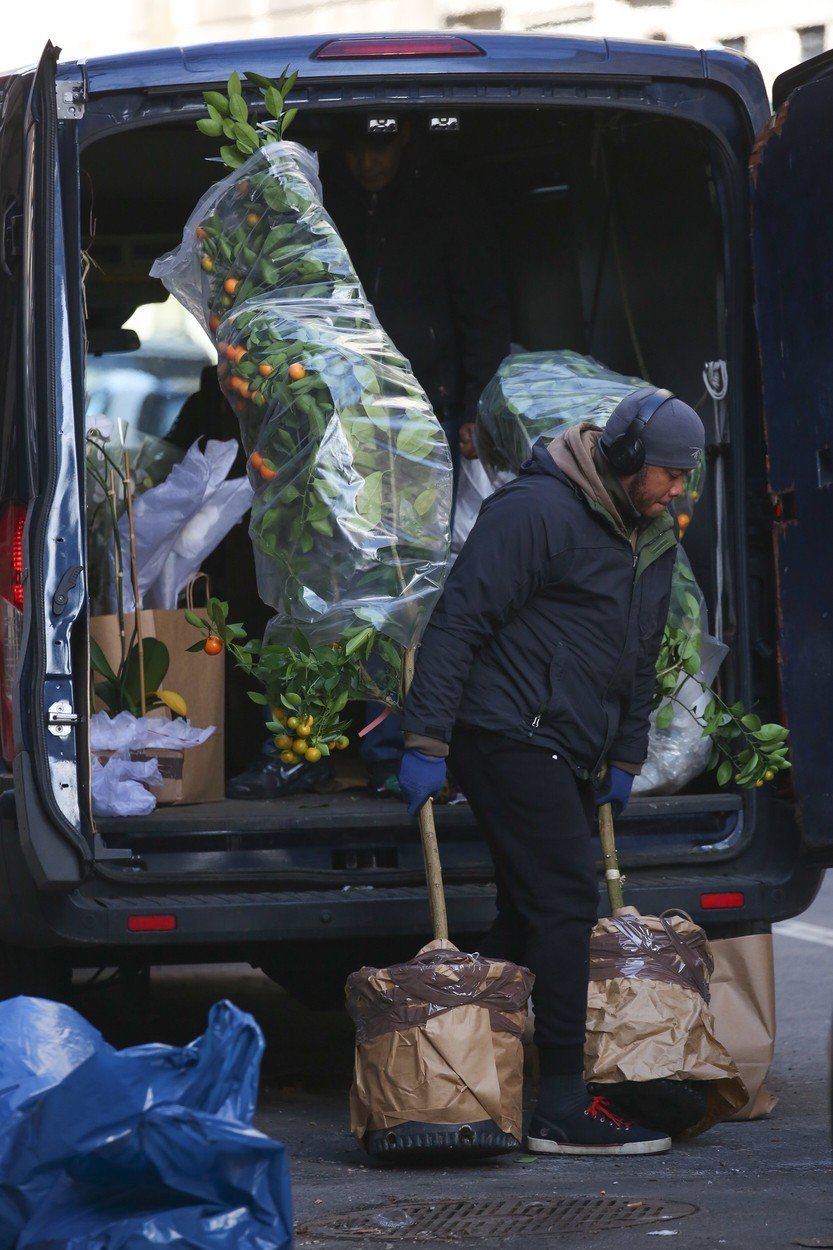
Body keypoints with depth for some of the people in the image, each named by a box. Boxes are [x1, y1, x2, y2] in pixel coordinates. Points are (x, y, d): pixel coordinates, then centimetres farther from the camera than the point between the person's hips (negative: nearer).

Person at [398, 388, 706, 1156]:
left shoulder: (653, 543, 15)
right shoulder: (537, 511, -14)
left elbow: (641, 661, 27)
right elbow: (458, 623, -16)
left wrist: (626, 759, 24)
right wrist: (427, 742, -18)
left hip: (568, 758, 9)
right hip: (511, 738, -9)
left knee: (529, 914, 10)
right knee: (565, 902, -13)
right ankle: (565, 1109, -12)